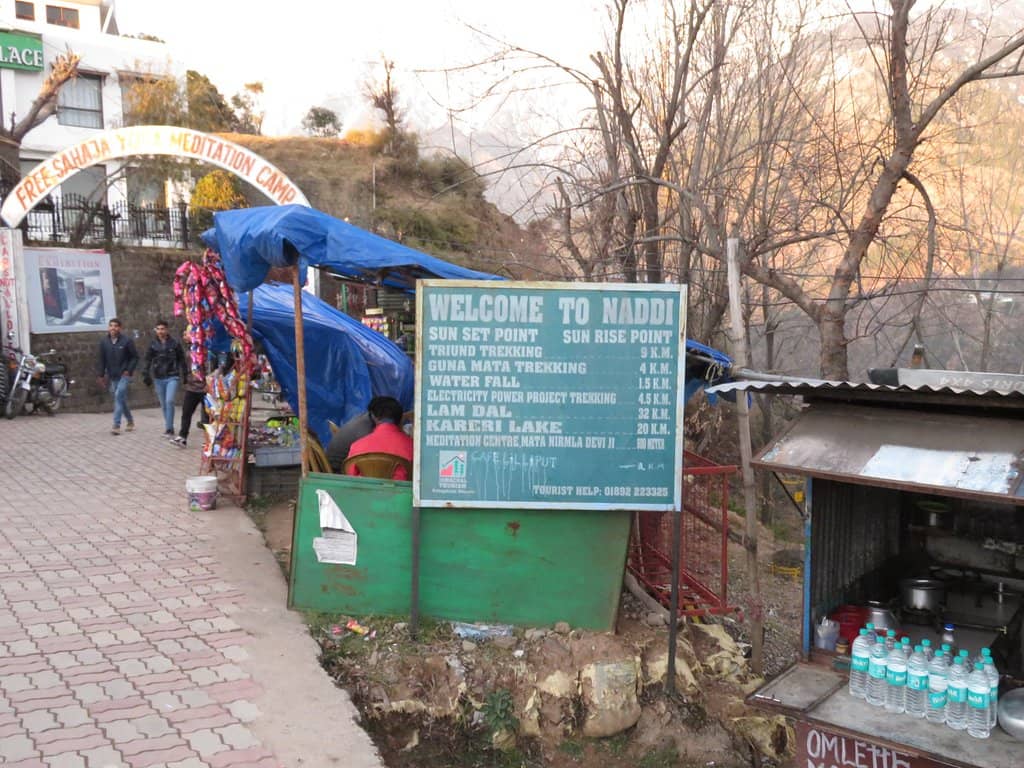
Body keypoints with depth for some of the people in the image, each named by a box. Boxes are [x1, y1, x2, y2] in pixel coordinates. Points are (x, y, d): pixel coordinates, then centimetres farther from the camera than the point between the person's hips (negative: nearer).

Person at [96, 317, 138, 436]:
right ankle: (130, 421, 29)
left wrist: (129, 370, -11)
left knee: (119, 396, -17)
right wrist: (100, 375, 5)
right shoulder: (104, 342, 3)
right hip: (112, 376, 5)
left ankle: (116, 425, -16)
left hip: (124, 375, -5)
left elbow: (135, 357, -3)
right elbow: (101, 360, 8)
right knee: (121, 399, 12)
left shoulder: (126, 341, -8)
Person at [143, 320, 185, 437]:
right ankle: (169, 428, 20)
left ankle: (169, 429, -12)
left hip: (172, 377, -3)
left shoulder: (174, 343, -1)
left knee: (169, 401, -17)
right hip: (159, 378, 3)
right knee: (164, 404, 9)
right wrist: (145, 375, -2)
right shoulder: (153, 344, 4)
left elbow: (181, 359, 4)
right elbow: (147, 360, 7)